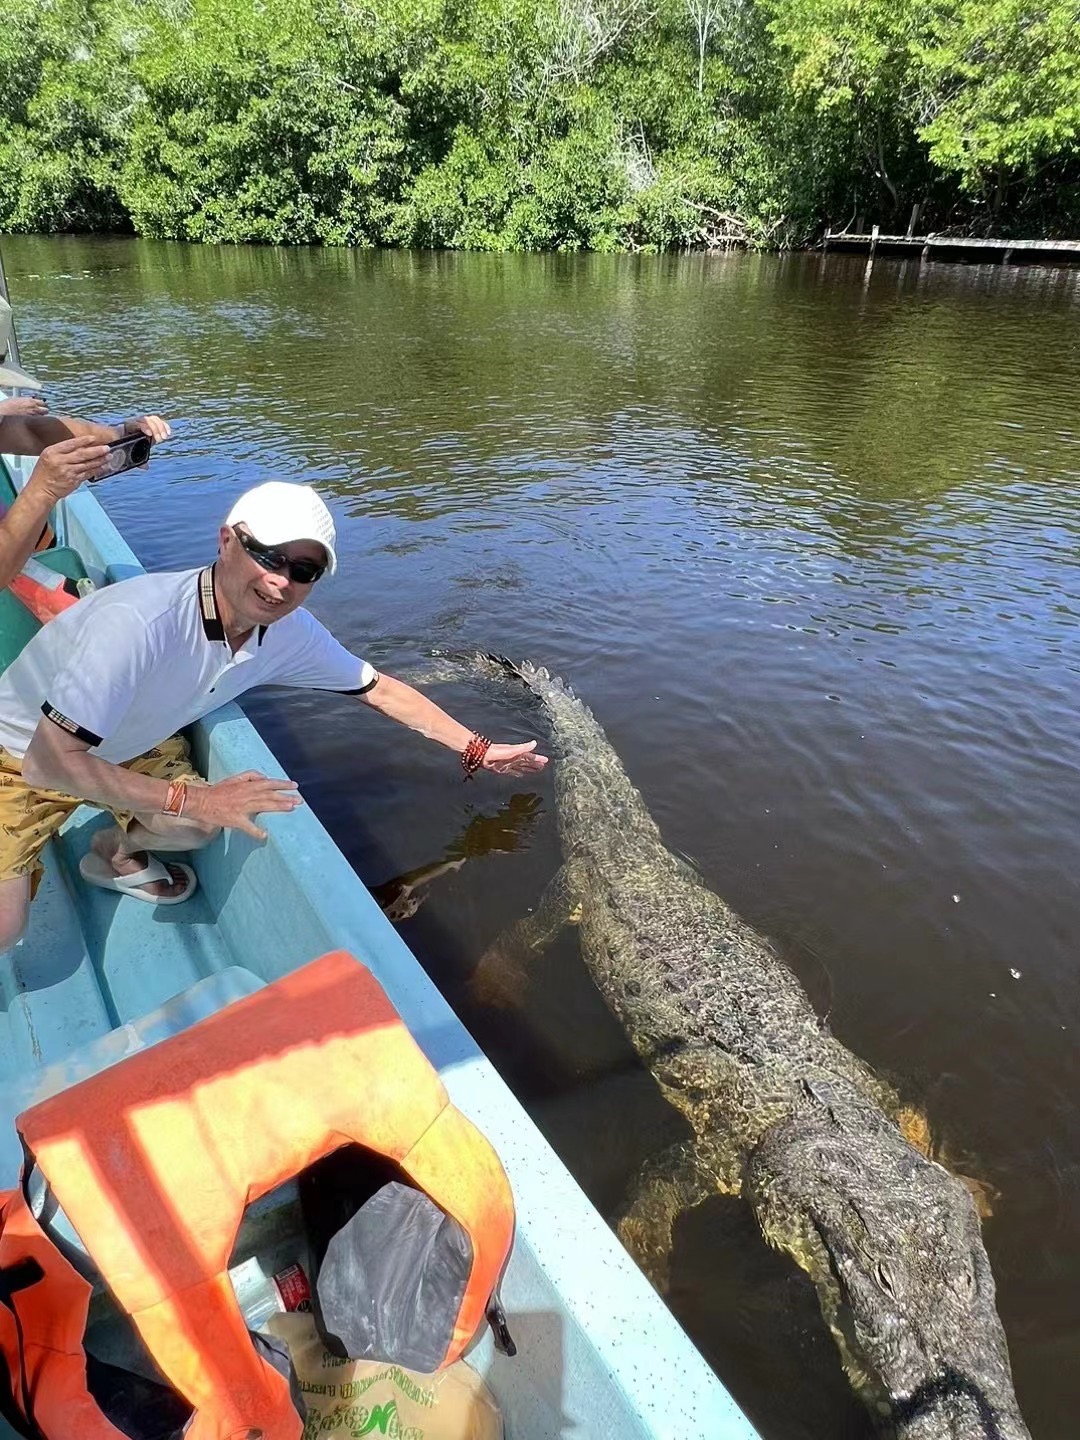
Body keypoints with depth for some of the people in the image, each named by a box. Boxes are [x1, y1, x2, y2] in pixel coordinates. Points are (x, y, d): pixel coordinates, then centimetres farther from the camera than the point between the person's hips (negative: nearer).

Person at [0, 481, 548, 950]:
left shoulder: (291, 632, -20)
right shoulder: (137, 622, -40)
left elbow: (381, 689, -7)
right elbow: (51, 761, -37)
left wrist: (478, 751, -7)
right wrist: (193, 800, -37)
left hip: (131, 746, 6)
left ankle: (115, 853, 19)